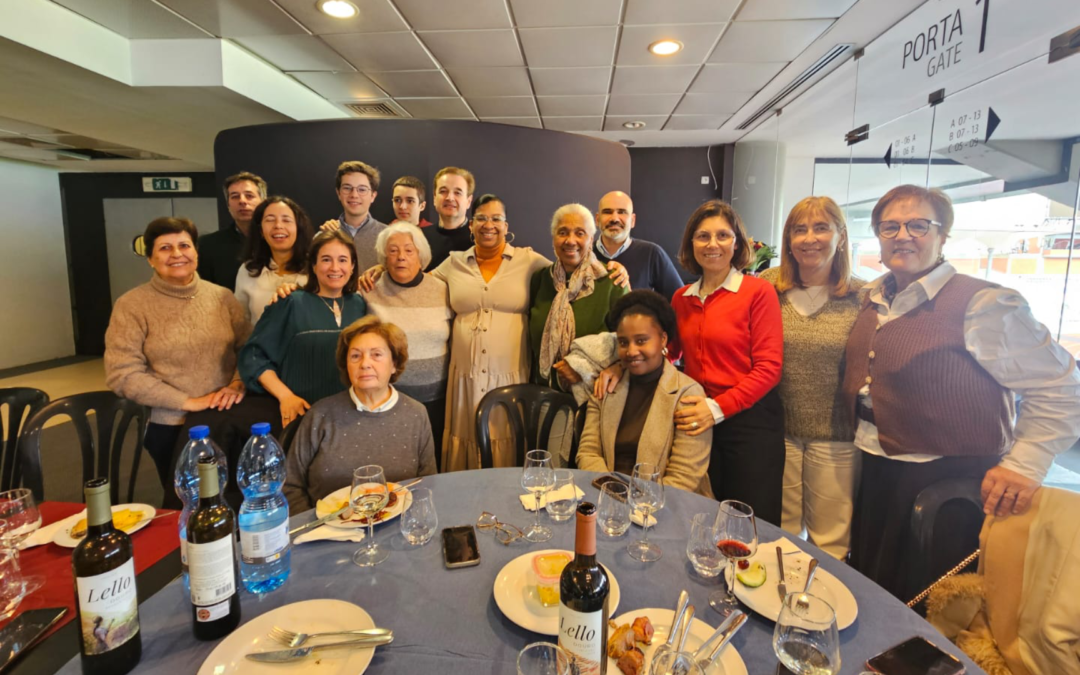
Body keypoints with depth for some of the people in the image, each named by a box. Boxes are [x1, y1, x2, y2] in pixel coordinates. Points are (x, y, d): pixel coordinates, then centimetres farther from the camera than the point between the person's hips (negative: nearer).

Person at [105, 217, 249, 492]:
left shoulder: (222, 296, 4)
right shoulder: (131, 305, -4)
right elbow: (123, 375, -10)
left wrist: (237, 384, -14)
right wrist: (188, 401, -15)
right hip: (171, 428, -2)